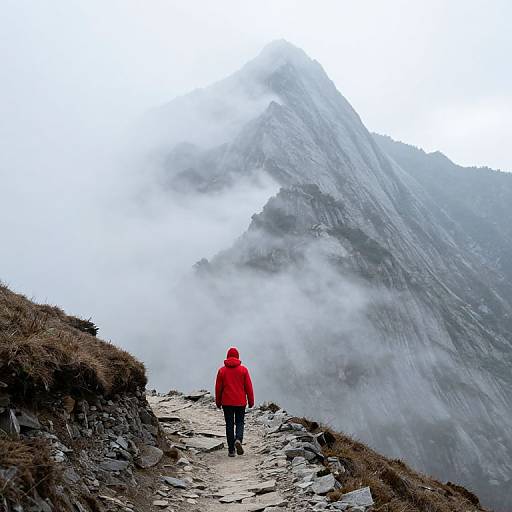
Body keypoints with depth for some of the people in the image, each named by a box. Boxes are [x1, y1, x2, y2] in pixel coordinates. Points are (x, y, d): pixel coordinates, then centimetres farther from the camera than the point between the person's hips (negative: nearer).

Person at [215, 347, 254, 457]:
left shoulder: (222, 370, -1)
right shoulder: (243, 369, -2)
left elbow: (218, 388, 2)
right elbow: (248, 387, 0)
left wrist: (218, 402, 12)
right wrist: (251, 401, 8)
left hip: (227, 402, 0)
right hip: (240, 402, 0)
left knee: (229, 425, 6)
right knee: (240, 422, 12)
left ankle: (231, 450, 6)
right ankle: (238, 439, -15)